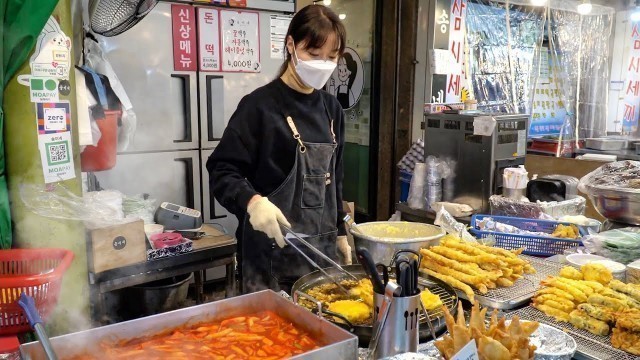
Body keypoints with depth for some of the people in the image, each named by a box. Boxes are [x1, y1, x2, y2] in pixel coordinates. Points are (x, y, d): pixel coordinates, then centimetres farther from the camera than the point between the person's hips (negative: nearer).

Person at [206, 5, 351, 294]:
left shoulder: (331, 108, 9)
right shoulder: (260, 105, -11)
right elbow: (222, 171, -12)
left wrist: (340, 232, 15)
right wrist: (252, 201, -30)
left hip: (322, 249, 6)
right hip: (271, 252, -6)